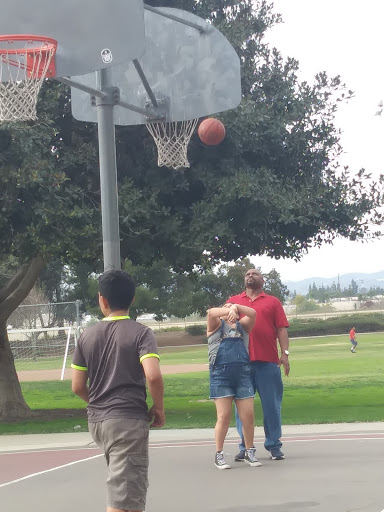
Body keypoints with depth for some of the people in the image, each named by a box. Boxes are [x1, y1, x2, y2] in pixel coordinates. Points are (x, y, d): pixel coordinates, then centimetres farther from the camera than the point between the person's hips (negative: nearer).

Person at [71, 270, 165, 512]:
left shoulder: (88, 335, 6)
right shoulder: (141, 333, -7)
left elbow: (78, 386, 7)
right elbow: (153, 375, -21)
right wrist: (159, 408, -5)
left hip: (97, 420, 6)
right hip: (129, 420, -6)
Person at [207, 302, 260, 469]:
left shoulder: (242, 325, 20)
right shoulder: (216, 325, 13)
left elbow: (253, 314, 2)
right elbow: (211, 312, -7)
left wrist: (236, 307, -9)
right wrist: (228, 311, -12)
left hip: (242, 374, 3)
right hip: (220, 375, -3)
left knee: (248, 415, 0)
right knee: (224, 416, -4)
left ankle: (249, 452, 15)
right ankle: (219, 455, 6)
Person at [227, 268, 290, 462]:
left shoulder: (272, 302, 13)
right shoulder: (233, 301, 16)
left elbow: (282, 329, 7)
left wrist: (285, 353, -3)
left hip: (268, 361, -1)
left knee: (271, 404, 2)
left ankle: (274, 446, 8)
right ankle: (244, 447, 9)